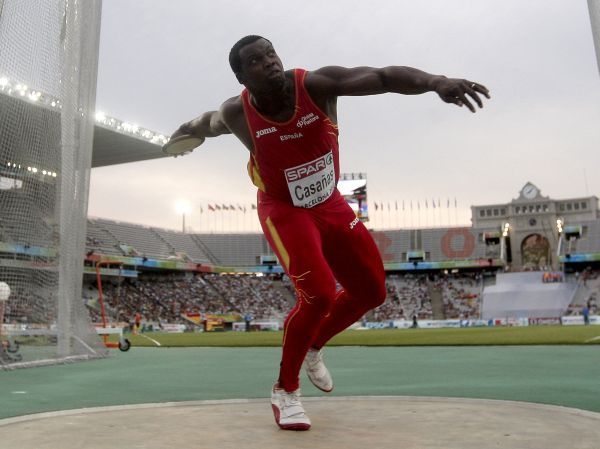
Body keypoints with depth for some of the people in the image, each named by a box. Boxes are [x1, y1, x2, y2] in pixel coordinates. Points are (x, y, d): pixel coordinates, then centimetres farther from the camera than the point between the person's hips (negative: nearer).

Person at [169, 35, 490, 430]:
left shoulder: (318, 84, -20)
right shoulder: (237, 114, -17)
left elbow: (385, 76, -31)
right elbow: (209, 122, 7)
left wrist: (436, 81, -49)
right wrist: (187, 130, 30)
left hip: (330, 206, 4)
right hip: (284, 212, -4)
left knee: (372, 292, 6)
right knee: (319, 295, -23)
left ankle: (314, 348, 32)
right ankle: (285, 390, 0)